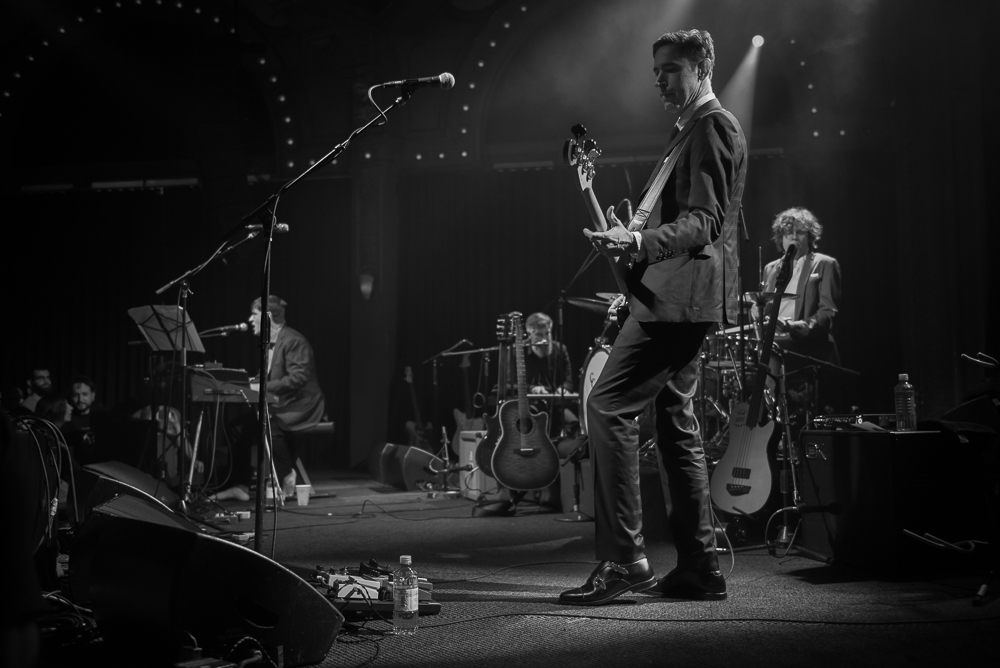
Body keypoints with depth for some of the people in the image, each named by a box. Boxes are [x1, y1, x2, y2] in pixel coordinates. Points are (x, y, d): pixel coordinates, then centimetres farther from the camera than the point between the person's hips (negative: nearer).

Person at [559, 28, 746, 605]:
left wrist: (638, 243, -32)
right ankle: (699, 568, 15)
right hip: (677, 298, 11)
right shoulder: (693, 130, 24)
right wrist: (635, 237, 23)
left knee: (608, 407, -15)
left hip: (680, 296, -11)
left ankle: (623, 559, -13)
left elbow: (705, 222, -20)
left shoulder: (712, 126, -8)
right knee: (676, 423, 10)